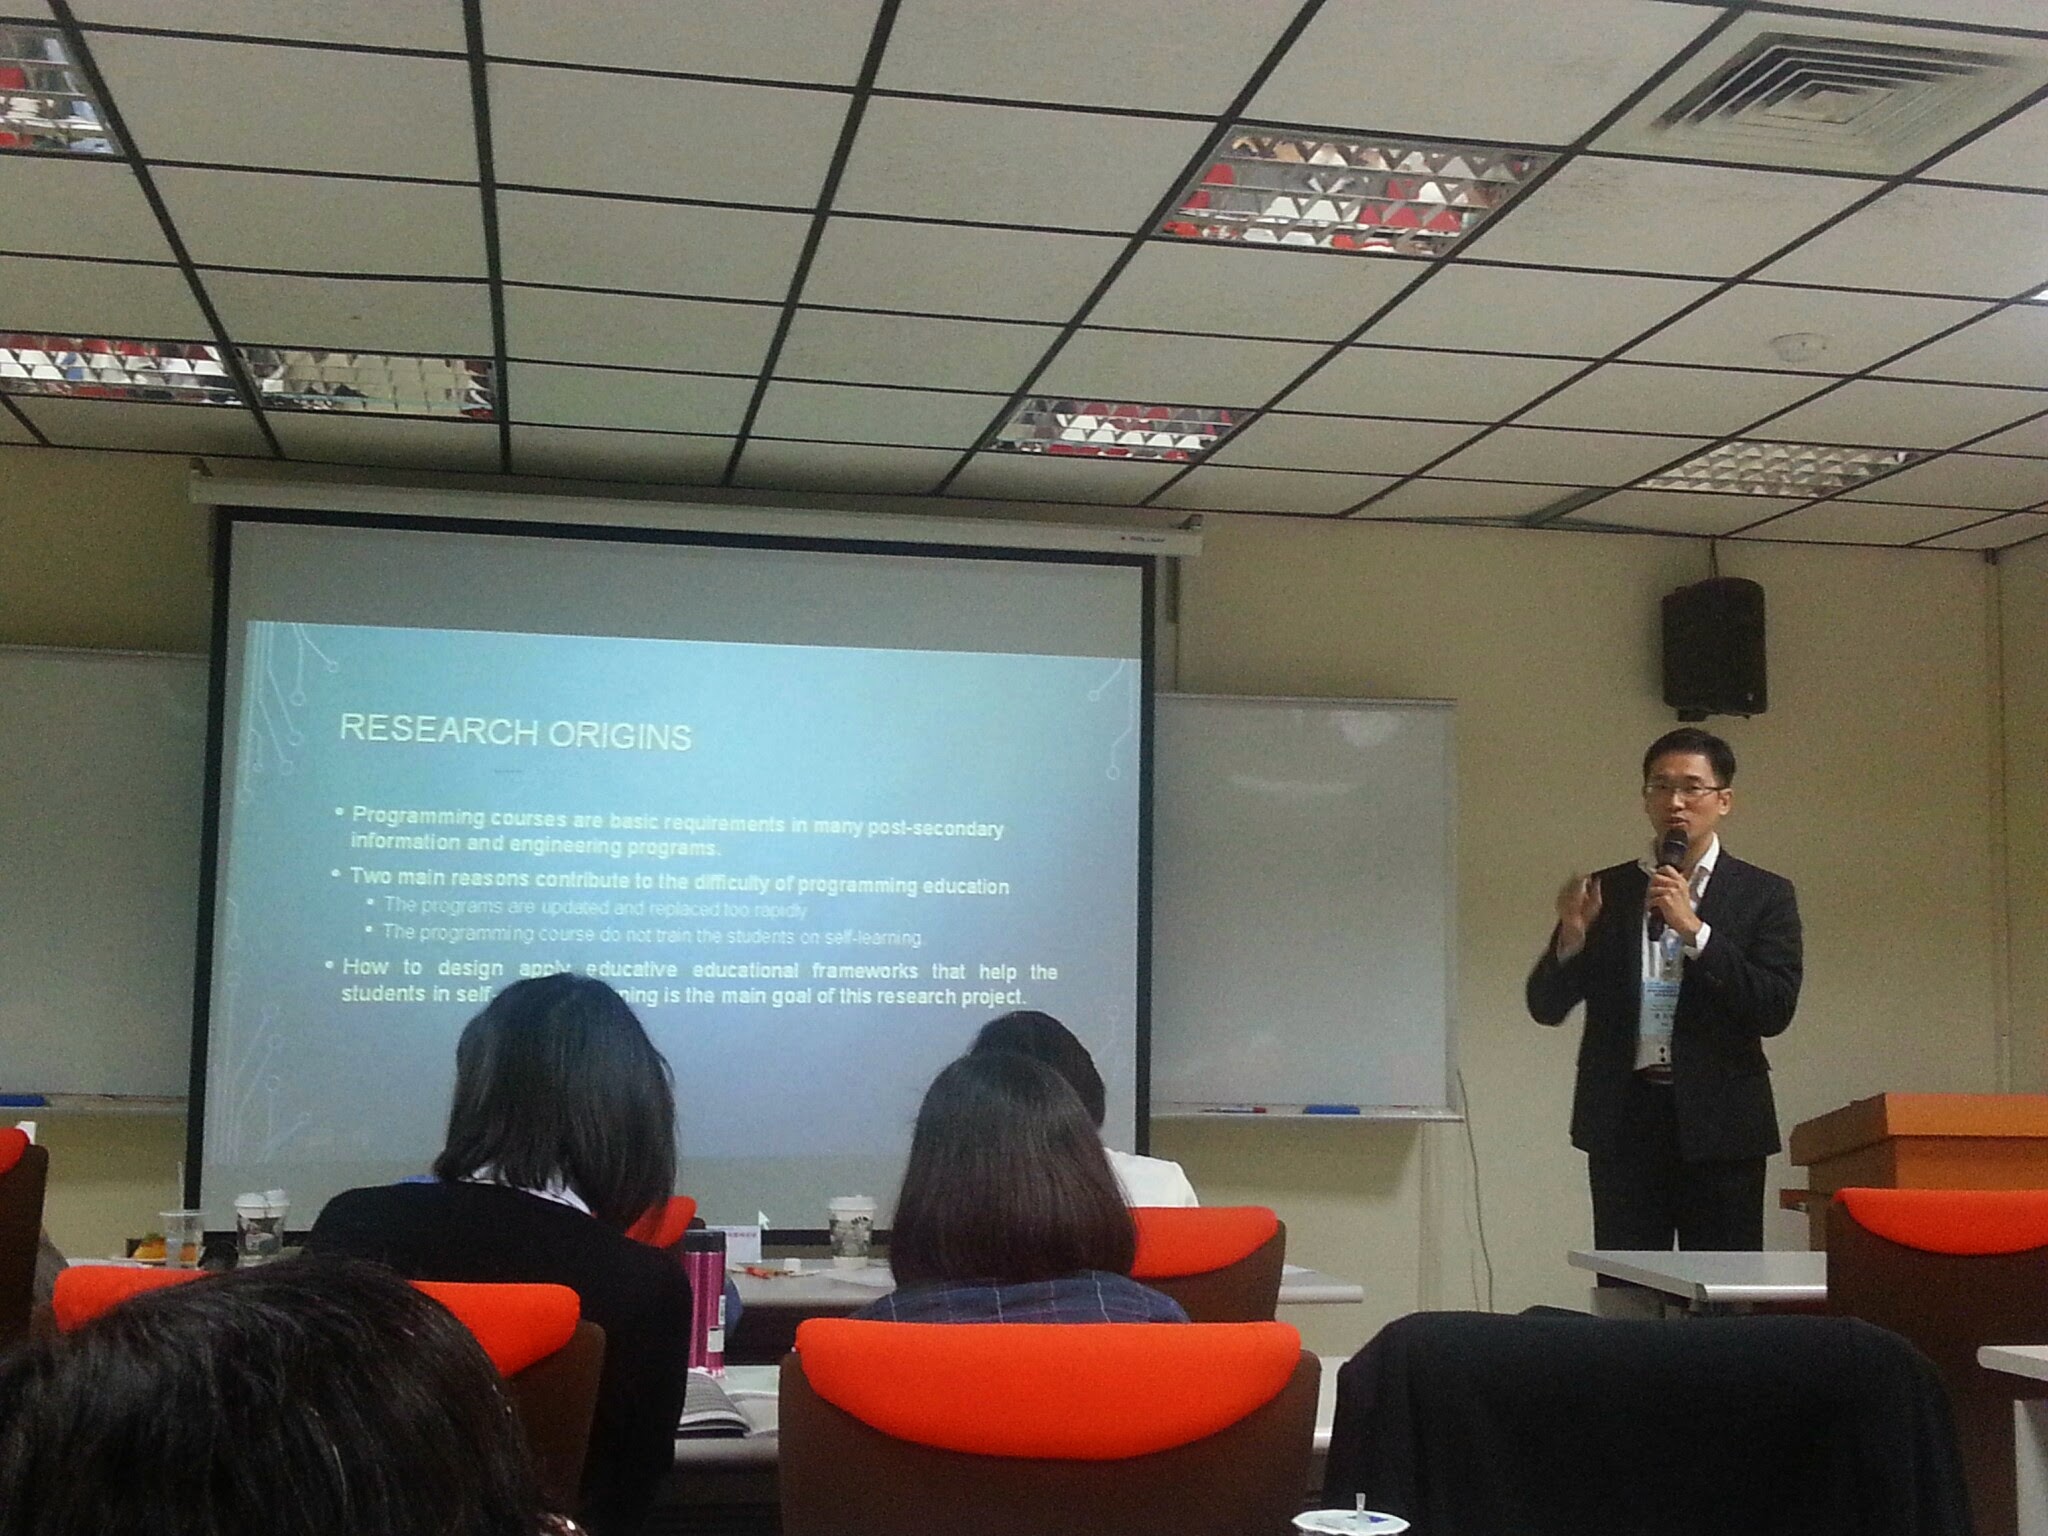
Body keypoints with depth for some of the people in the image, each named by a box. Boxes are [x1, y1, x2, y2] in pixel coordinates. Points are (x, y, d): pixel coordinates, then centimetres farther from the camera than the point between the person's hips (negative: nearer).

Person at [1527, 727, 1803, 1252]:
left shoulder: (1764, 895, 4)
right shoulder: (1605, 892, 9)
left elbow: (1775, 1011, -7)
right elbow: (1545, 1007, 7)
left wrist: (1694, 929, -14)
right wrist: (1571, 937, -12)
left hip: (1718, 1118, -1)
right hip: (1623, 1120, 2)